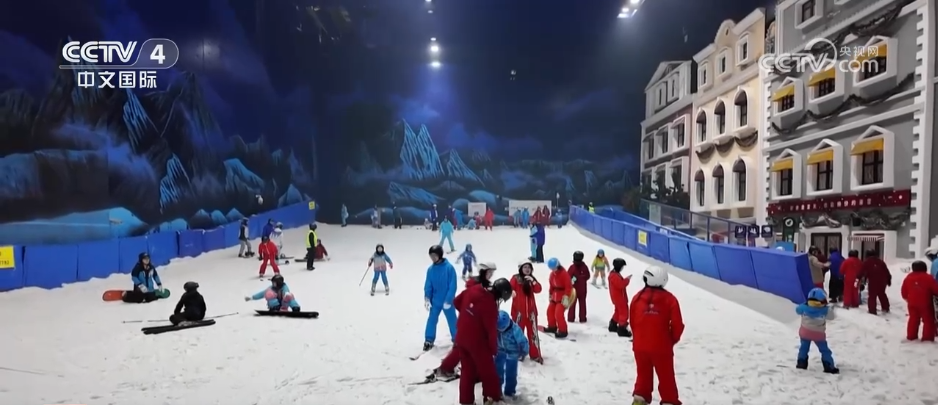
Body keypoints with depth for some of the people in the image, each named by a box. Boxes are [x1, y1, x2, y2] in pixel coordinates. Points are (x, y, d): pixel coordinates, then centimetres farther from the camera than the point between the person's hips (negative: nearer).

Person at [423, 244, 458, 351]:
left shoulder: (449, 268, -18)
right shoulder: (431, 269, -5)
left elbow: (453, 286, -17)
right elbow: (428, 285, 2)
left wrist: (448, 300, -19)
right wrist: (427, 298, -7)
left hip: (447, 301, -3)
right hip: (435, 301, 4)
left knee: (452, 320, 10)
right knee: (432, 319, 8)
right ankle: (429, 340, 22)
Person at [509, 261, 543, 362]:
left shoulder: (532, 279, 8)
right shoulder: (516, 278, -7)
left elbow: (538, 290, -3)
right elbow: (510, 288, -19)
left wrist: (533, 281, -18)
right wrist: (511, 292, -41)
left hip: (531, 310, 4)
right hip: (518, 310, -4)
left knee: (533, 333, 10)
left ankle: (535, 355, 18)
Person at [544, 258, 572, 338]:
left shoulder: (564, 273, -20)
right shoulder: (552, 274, 6)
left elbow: (568, 286, -22)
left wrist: (566, 297, -24)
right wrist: (550, 295, 17)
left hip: (563, 297, -9)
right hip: (555, 297, 9)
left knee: (558, 313, -16)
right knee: (550, 311, 14)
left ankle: (563, 331, -5)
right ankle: (552, 327, 33)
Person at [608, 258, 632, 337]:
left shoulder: (615, 274, 10)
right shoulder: (614, 276, -24)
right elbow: (621, 284, -30)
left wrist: (625, 279, 4)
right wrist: (627, 279, -20)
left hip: (618, 296, 11)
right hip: (619, 297, -11)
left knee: (618, 311, 23)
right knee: (624, 312, -6)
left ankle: (613, 326, 34)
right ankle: (622, 329, -1)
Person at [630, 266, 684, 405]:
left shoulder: (637, 297, -1)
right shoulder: (669, 299, -9)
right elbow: (677, 325, -8)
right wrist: (673, 340, 11)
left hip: (640, 345, 3)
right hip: (661, 346, -3)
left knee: (643, 374, 19)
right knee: (666, 377, 9)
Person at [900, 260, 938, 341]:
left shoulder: (908, 278, 3)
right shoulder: (928, 278, -12)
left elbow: (904, 291, 10)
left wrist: (906, 298, 27)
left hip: (912, 303, 4)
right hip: (925, 304, -4)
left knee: (913, 320, 15)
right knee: (928, 321, 5)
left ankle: (911, 336, 18)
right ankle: (927, 338, 2)